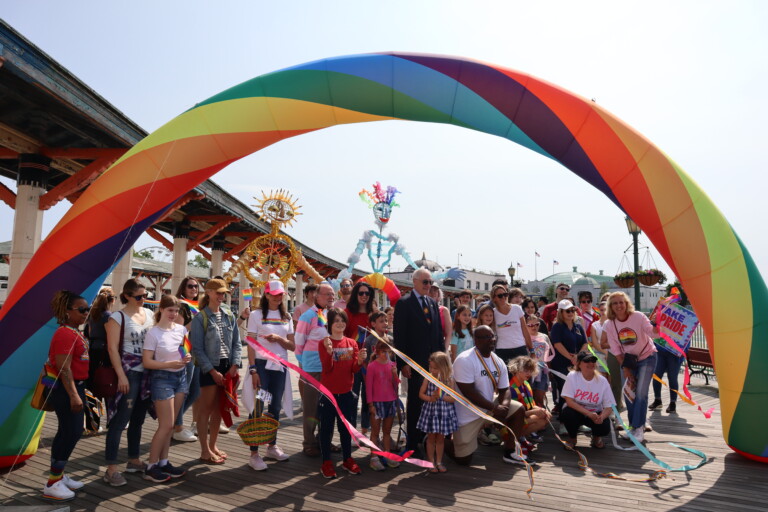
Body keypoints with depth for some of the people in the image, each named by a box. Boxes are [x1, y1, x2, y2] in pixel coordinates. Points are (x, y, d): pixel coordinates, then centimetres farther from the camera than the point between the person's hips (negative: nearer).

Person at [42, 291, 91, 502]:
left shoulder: (76, 332, 12)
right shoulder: (65, 334, -19)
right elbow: (64, 369, -23)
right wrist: (73, 396, -25)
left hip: (75, 387, 10)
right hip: (66, 389, -10)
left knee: (67, 432, 16)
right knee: (72, 433, -5)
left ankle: (58, 476, 29)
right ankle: (52, 485, 6)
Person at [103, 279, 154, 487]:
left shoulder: (149, 313, 9)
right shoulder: (118, 317, -7)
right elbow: (113, 348, -11)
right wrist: (121, 375, -17)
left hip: (148, 372, 6)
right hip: (129, 372, -6)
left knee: (138, 419, 15)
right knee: (120, 420, -4)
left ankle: (134, 460, 28)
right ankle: (111, 469, 5)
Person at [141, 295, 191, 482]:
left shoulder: (181, 329, 4)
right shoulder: (153, 333, -11)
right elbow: (147, 362, -13)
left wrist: (188, 357, -9)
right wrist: (170, 364, -25)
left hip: (181, 376, 6)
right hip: (162, 378, -6)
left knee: (169, 425, 12)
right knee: (166, 425, -5)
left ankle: (163, 462, 23)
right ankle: (151, 467, 9)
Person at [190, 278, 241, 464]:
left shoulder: (229, 315, 7)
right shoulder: (200, 318, -7)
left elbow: (236, 342, 8)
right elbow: (197, 348, -9)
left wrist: (235, 365, -5)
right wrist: (213, 371, -13)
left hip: (228, 367, 5)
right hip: (210, 368, -5)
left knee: (219, 408, 13)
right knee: (206, 409, 2)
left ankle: (213, 445, 26)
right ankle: (205, 451, 12)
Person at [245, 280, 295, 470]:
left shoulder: (286, 317, 10)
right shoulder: (256, 315, -2)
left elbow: (292, 346, 7)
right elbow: (251, 344, -7)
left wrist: (279, 339, -11)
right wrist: (253, 370, -14)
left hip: (280, 367, 4)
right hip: (262, 365, -4)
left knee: (275, 407, 13)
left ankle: (272, 446, 29)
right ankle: (254, 454, 7)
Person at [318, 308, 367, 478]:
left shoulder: (352, 343, 4)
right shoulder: (324, 343, -7)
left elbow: (354, 369, 1)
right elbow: (327, 368, -14)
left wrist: (359, 361, -20)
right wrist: (329, 351, -30)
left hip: (346, 392, 3)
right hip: (328, 392, -3)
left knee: (345, 426, 14)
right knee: (327, 427, 6)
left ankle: (347, 459, 26)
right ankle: (326, 463, 18)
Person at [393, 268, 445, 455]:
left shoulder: (433, 303, 13)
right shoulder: (404, 303, -6)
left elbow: (439, 332, 16)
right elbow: (399, 335, -10)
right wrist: (403, 363, -14)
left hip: (433, 361, 5)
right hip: (415, 361, -5)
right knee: (415, 402, 3)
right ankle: (412, 443, 14)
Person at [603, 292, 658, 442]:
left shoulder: (638, 317, -19)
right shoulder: (609, 325, -11)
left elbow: (652, 332, -31)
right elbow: (616, 350, -6)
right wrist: (625, 369, -7)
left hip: (647, 357, -3)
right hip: (628, 359, 3)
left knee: (641, 393, -12)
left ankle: (638, 429, -1)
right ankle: (634, 425, 22)